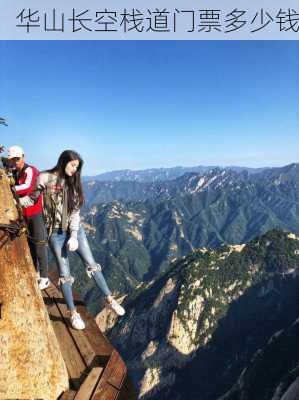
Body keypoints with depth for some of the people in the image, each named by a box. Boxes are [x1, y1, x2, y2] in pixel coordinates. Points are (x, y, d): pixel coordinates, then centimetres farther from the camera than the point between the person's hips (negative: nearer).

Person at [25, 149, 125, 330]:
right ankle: (74, 313, 19)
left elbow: (75, 211, -3)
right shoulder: (45, 178, -8)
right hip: (56, 232, -3)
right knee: (65, 273, 4)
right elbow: (33, 198, 3)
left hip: (75, 229, 3)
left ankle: (110, 299, 20)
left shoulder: (73, 182, 3)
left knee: (91, 264, 6)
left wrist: (74, 236, -12)